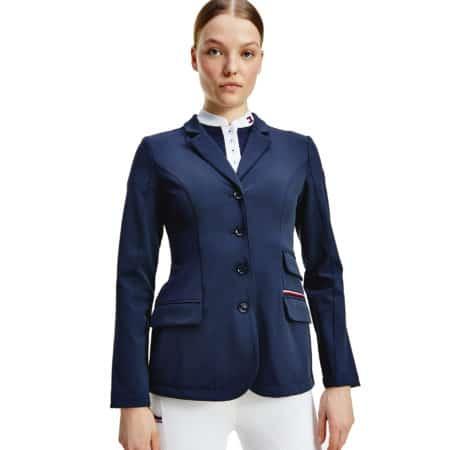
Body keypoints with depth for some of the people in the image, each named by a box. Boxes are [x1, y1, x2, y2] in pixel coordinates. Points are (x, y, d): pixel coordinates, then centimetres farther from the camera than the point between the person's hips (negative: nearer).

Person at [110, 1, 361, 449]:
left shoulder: (298, 151, 8)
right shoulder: (159, 152, 3)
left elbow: (324, 270, 10)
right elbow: (135, 277, 0)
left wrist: (339, 380, 5)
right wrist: (133, 398, -5)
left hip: (282, 371, 2)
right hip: (188, 376, -1)